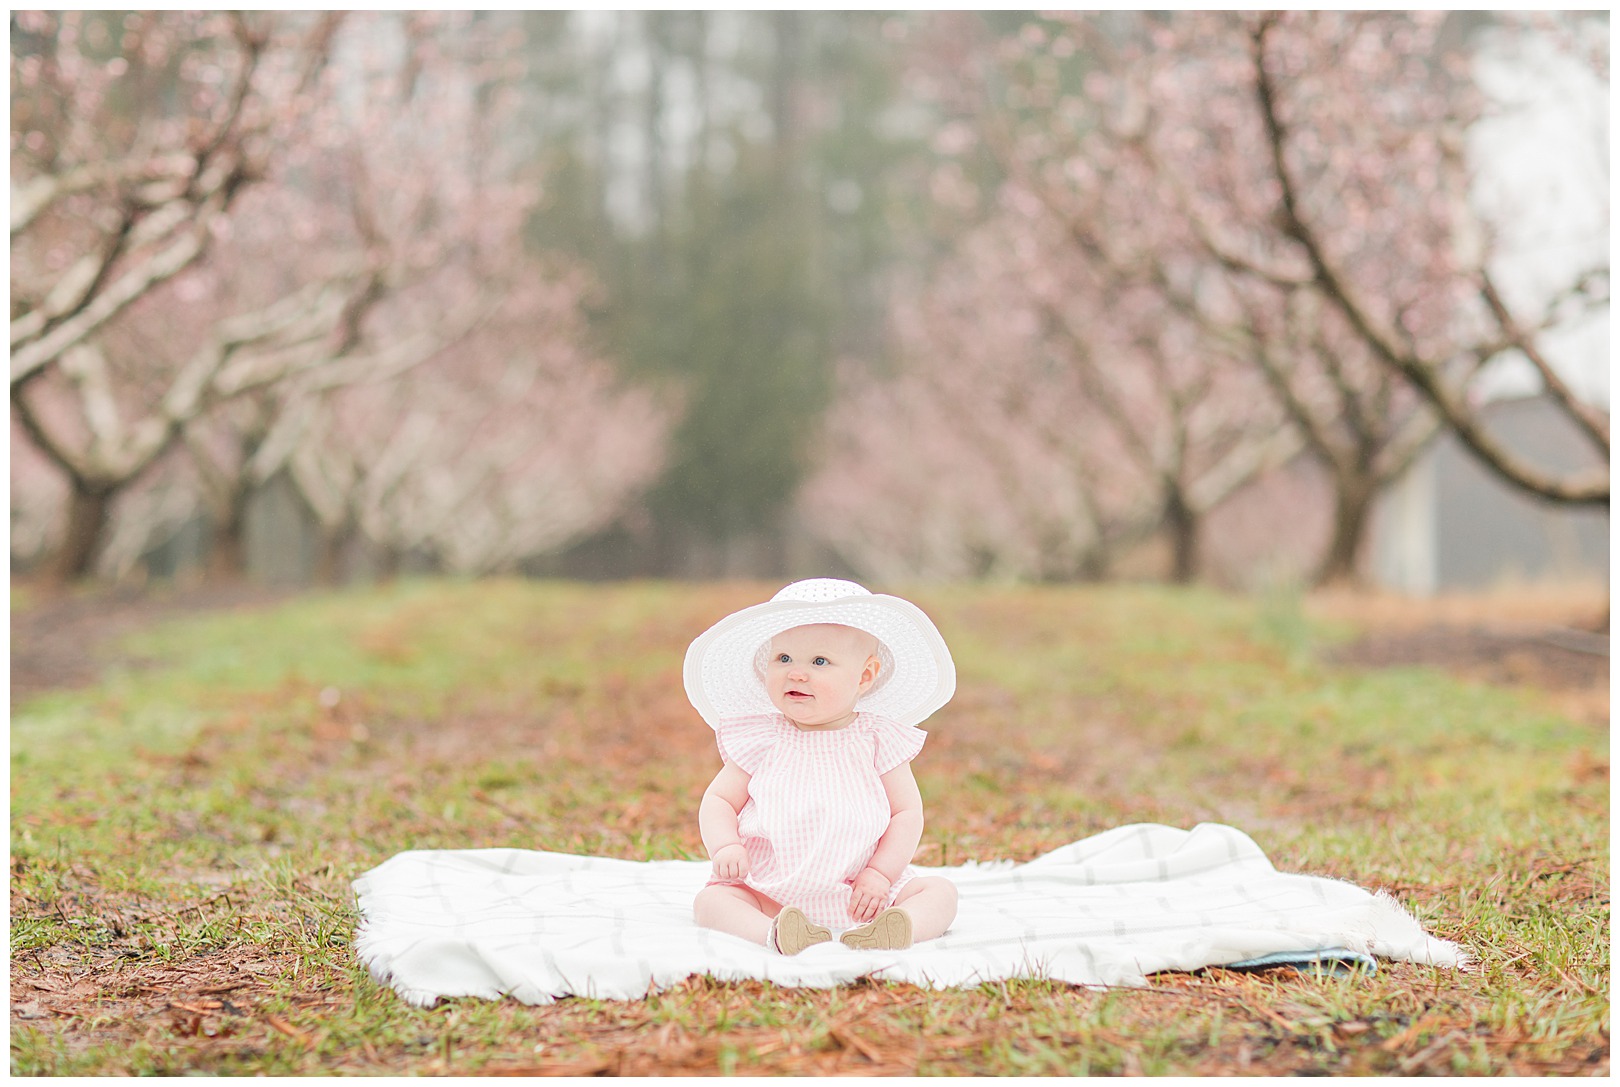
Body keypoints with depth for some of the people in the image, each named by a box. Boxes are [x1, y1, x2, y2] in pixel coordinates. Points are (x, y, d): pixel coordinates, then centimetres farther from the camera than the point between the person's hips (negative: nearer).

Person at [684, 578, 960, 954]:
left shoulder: (878, 740, 2)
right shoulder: (760, 740, 4)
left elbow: (907, 813, 1)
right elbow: (718, 800, 7)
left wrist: (880, 874, -11)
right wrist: (725, 847, -14)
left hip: (862, 894, 0)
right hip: (773, 897, 0)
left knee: (941, 891, -18)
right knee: (710, 899, -22)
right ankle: (772, 934, -46)